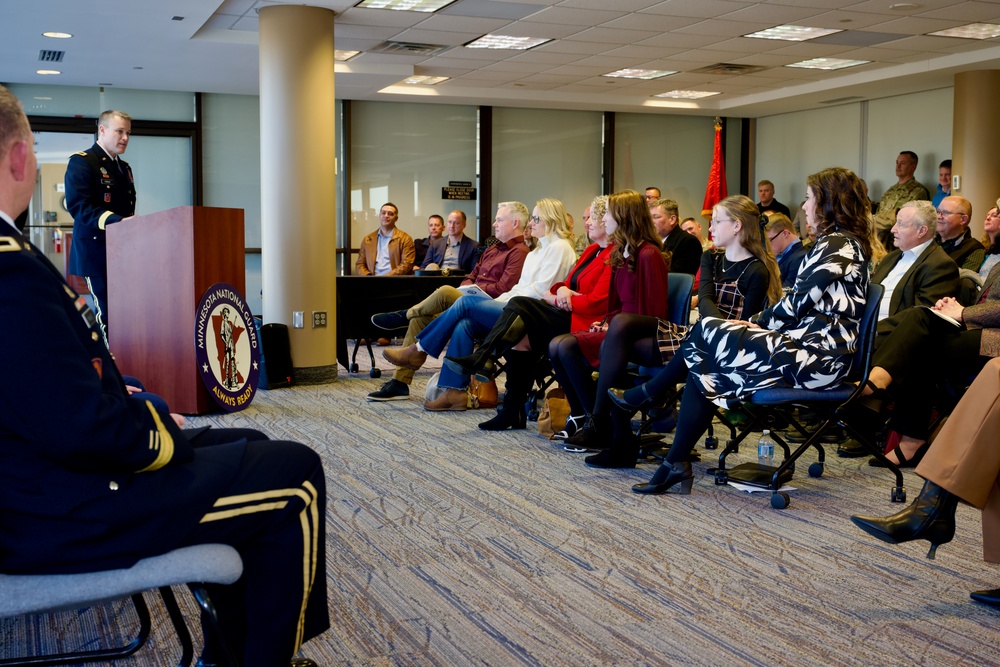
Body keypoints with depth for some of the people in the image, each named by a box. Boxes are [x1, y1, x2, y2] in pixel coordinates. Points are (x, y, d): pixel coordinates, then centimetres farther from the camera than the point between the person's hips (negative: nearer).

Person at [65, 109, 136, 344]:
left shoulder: (124, 167, 21)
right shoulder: (82, 162, -5)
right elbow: (78, 206, -17)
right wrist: (118, 221, -28)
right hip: (96, 252, -8)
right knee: (105, 315, -9)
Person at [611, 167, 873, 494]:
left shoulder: (836, 244, -11)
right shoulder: (845, 243, 19)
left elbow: (798, 303, -16)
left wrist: (756, 322, 0)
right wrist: (758, 323, 8)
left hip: (812, 356, -9)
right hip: (813, 349, 9)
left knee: (705, 331, -4)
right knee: (702, 365, 2)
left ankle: (646, 394, 15)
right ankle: (677, 464, 0)